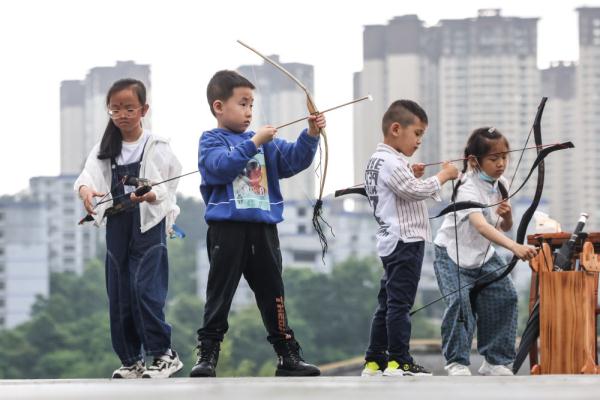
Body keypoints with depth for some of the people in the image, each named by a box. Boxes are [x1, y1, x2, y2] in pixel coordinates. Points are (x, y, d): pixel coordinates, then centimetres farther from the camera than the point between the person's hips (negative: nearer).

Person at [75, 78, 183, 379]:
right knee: (119, 295, 5)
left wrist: (151, 194, -36)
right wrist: (85, 189, -35)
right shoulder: (105, 149, 8)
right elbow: (89, 173, -11)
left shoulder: (156, 146, -2)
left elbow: (167, 184, -12)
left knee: (145, 289, -15)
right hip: (117, 226, 5)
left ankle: (163, 354, -6)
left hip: (149, 223, -5)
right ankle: (131, 360, 13)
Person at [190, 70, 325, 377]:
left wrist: (311, 135, -10)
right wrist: (253, 143, -21)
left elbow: (294, 159, 5)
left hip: (264, 229, 5)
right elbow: (221, 167, -18)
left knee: (272, 294, 9)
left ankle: (287, 354, 13)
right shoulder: (211, 141, 0)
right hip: (227, 228, -5)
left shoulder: (266, 142, 14)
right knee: (219, 294, -1)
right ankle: (207, 354, 2)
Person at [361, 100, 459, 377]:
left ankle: (374, 361, 15)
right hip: (405, 240, -11)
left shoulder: (377, 161, 18)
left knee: (387, 303, 12)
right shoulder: (391, 163, -14)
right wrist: (442, 176, -11)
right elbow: (414, 192, -22)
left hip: (392, 241, 11)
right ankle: (398, 362, -10)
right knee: (400, 302, -9)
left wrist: (411, 176, 11)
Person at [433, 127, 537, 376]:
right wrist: (514, 247, -58)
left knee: (504, 297, -7)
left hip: (484, 254, 6)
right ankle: (457, 362, -8)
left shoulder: (500, 185, -3)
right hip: (453, 253, -6)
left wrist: (507, 216, -15)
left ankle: (496, 361, 4)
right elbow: (480, 225, -45)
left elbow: (504, 228, 11)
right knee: (461, 302, -22)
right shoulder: (468, 188, -27)